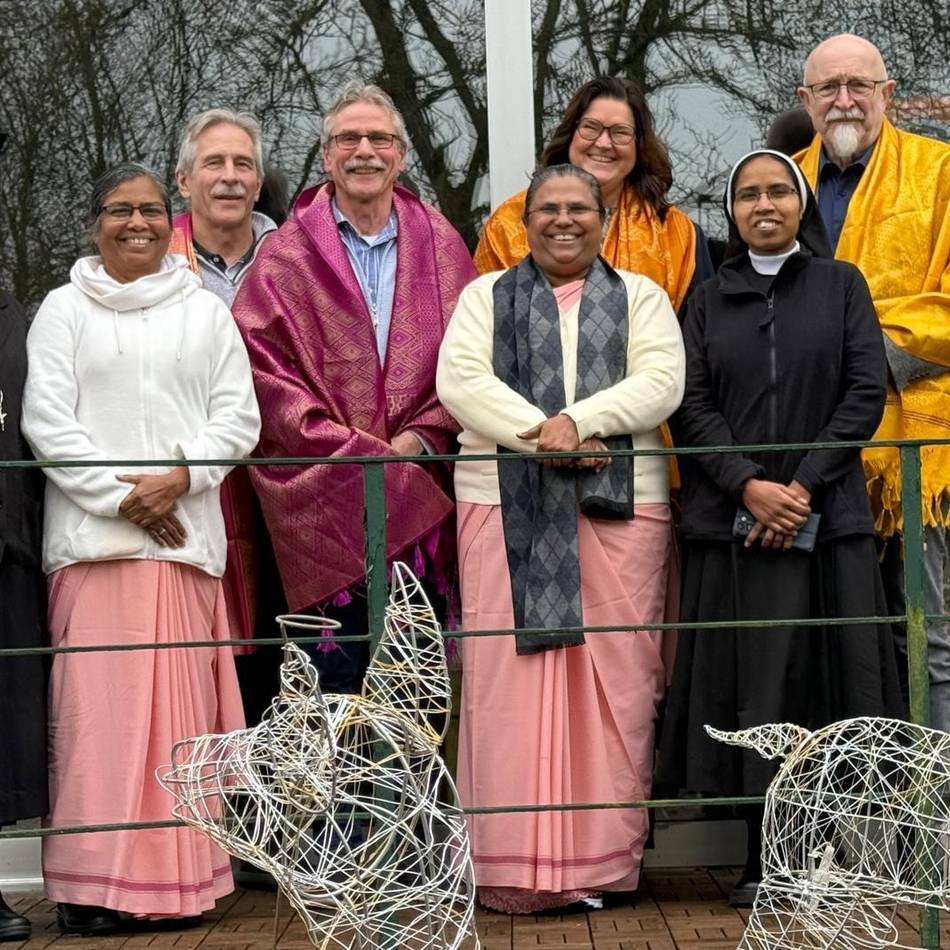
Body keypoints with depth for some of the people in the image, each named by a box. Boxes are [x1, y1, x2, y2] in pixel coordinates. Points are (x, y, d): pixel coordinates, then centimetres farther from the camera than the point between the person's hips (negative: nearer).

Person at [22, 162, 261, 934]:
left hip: (185, 532, 1)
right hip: (93, 535, -1)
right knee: (99, 702, -6)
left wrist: (182, 476, -8)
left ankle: (181, 878, 4)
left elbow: (239, 415, 8)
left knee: (182, 703, -1)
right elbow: (46, 420, 2)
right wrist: (120, 495, -8)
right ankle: (93, 882, -2)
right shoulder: (65, 311, 10)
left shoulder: (206, 312, 15)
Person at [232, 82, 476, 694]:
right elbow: (261, 362, -4)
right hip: (326, 499, -2)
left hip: (423, 492, 2)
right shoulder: (287, 256, 6)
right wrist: (348, 448, -12)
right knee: (338, 679, -2)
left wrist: (422, 436, -9)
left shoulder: (441, 245, 12)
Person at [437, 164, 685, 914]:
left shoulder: (640, 296, 16)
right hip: (506, 504, 0)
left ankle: (605, 858, 4)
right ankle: (516, 861, 0)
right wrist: (539, 433, -14)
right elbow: (460, 379, 0)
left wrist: (579, 420, -15)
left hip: (619, 502, 0)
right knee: (511, 678, -4)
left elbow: (661, 380, 0)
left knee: (615, 677, -2)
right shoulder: (485, 297, 16)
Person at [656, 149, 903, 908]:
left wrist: (804, 485, -10)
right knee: (753, 683, -2)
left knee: (827, 676, -2)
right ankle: (767, 860, 4)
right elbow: (691, 406, 4)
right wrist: (747, 485, -12)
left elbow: (867, 393, 0)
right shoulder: (709, 302, 13)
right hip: (732, 523, 1)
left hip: (827, 517, -1)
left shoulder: (841, 286, 9)